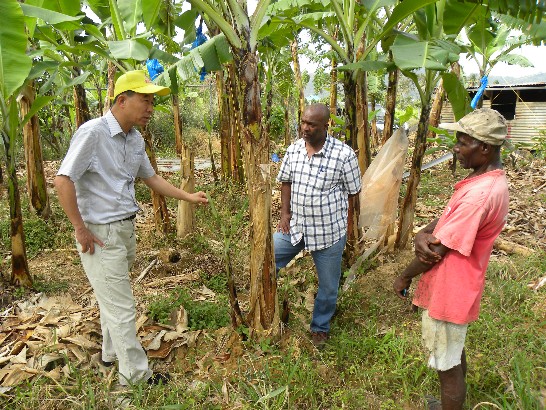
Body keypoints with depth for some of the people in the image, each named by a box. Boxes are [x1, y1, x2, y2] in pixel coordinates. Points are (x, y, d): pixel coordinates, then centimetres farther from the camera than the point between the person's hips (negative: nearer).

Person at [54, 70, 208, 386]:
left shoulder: (135, 139, 7)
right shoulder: (93, 132, -18)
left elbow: (151, 178, 18)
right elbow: (63, 181, -20)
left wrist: (189, 197, 14)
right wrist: (81, 230, -15)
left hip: (126, 229, 8)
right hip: (101, 234, -8)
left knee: (113, 298, 22)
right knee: (121, 307, 0)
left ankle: (112, 352, 41)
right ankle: (135, 375, 15)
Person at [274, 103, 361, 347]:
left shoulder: (343, 154, -15)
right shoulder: (294, 149, 0)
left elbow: (353, 192, -6)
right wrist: (285, 213, 1)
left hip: (329, 231, -4)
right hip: (294, 226, 4)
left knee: (328, 285, 12)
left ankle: (320, 328, 37)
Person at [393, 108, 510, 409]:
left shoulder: (479, 194, -30)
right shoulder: (490, 181, 3)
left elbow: (439, 250, -23)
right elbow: (447, 219, 4)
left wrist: (404, 277, -8)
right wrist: (421, 236, -17)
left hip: (448, 293, -10)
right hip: (454, 288, 10)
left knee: (447, 365, 10)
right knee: (454, 353, 28)